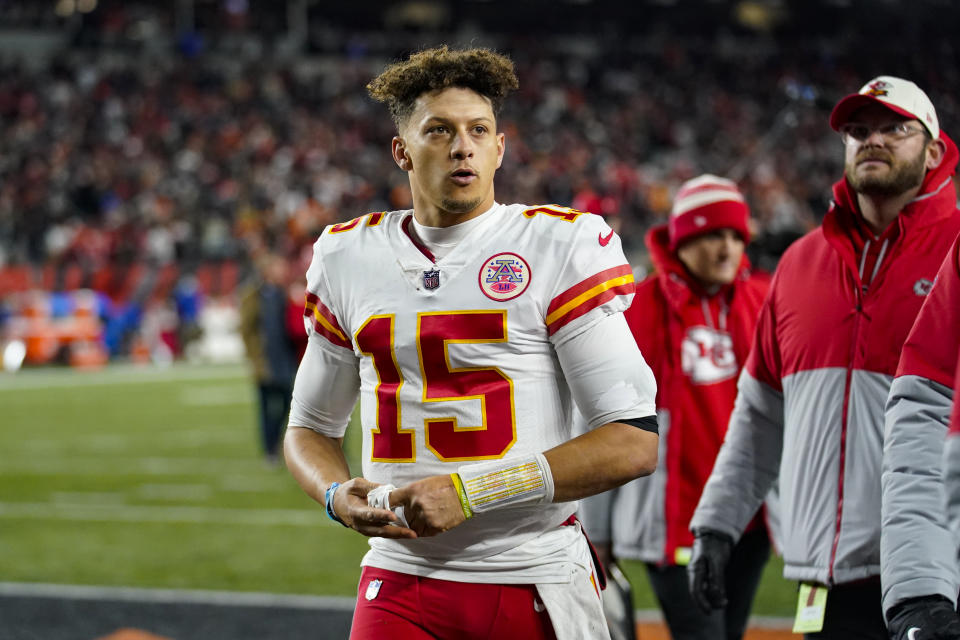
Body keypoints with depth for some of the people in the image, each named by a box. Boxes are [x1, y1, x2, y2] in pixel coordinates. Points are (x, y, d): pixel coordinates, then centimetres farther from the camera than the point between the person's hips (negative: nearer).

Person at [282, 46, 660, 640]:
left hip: (535, 582, -2)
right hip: (400, 583, 3)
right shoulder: (348, 256, 9)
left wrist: (471, 492, -14)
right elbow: (311, 426, 21)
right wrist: (338, 495, -2)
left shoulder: (562, 246, -4)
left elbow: (634, 442, -9)